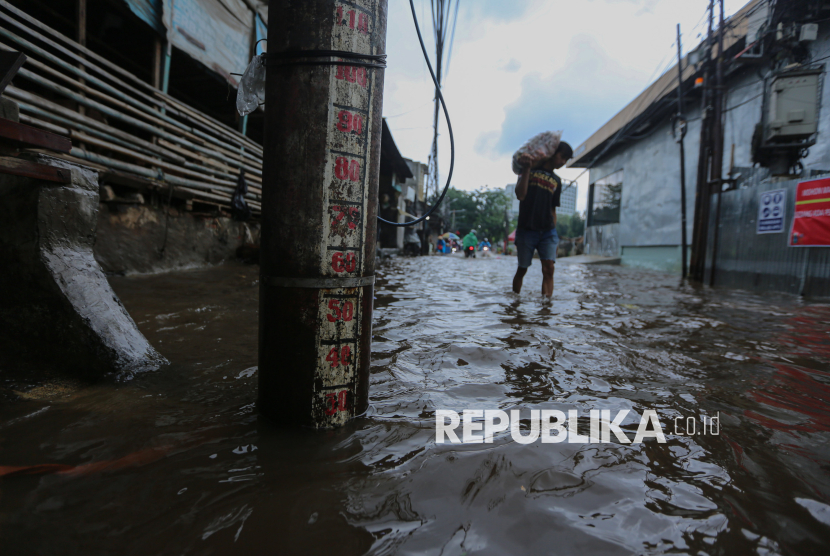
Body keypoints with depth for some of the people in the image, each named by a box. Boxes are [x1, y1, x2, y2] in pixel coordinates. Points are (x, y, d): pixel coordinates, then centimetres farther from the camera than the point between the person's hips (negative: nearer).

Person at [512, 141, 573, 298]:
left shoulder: (556, 181, 17)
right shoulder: (531, 169, 4)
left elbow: (553, 209, 17)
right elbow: (520, 195, -11)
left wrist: (554, 234, 11)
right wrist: (526, 168, -15)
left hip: (548, 232, 3)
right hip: (526, 230, -3)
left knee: (548, 268, -13)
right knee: (522, 269, 6)